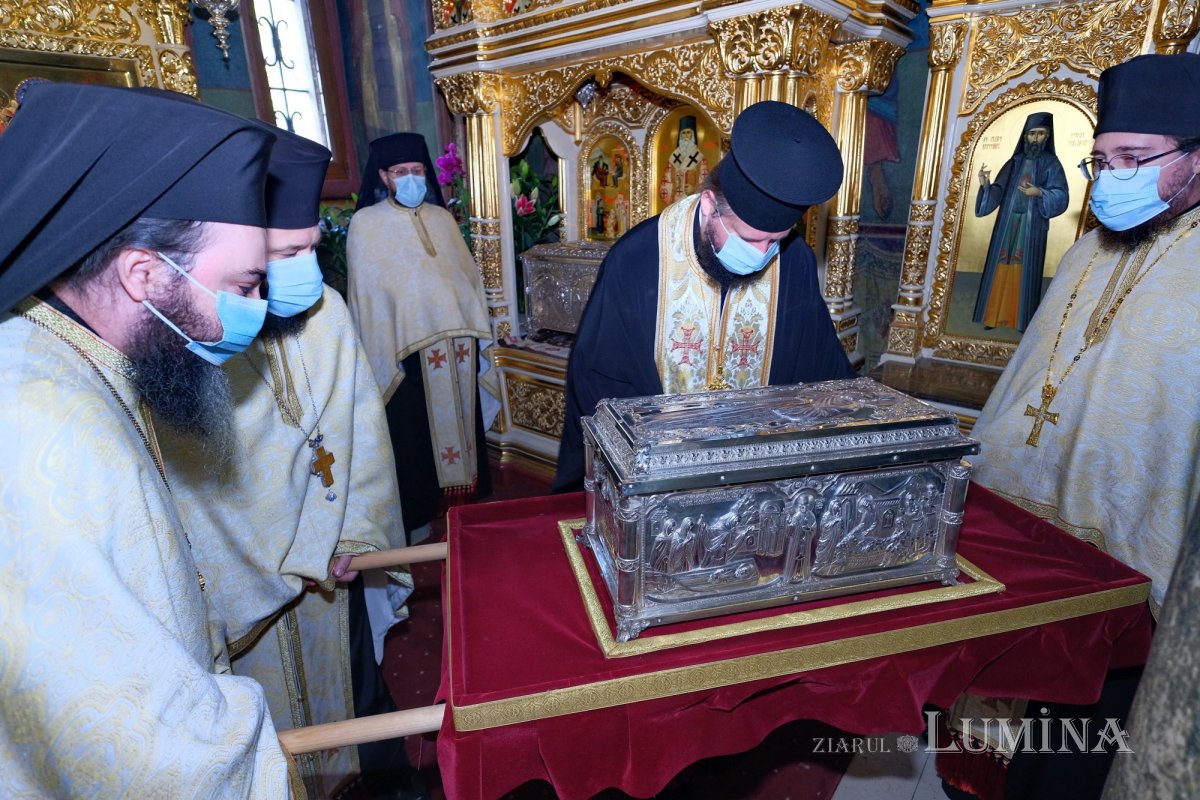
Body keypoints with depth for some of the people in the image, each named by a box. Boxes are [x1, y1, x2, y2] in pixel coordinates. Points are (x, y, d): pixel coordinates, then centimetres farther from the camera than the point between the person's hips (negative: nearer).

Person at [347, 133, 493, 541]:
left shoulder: (441, 218, 10)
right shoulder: (366, 223, -4)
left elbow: (468, 272, 12)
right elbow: (366, 295, -6)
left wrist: (475, 329, 8)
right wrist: (383, 355, -10)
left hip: (457, 344, 5)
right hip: (408, 348, -4)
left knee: (460, 421, 14)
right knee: (414, 433, 5)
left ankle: (467, 499, 33)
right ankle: (418, 516, 22)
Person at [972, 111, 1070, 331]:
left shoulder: (1051, 163, 2)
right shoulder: (1014, 162, 11)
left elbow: (1062, 196, -4)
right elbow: (997, 192, 5)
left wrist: (1040, 193, -22)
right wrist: (985, 184, -15)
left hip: (1032, 227, -3)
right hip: (1007, 225, 3)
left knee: (1025, 270, -2)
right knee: (1001, 267, 1)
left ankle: (1021, 318, 3)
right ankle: (995, 315, 6)